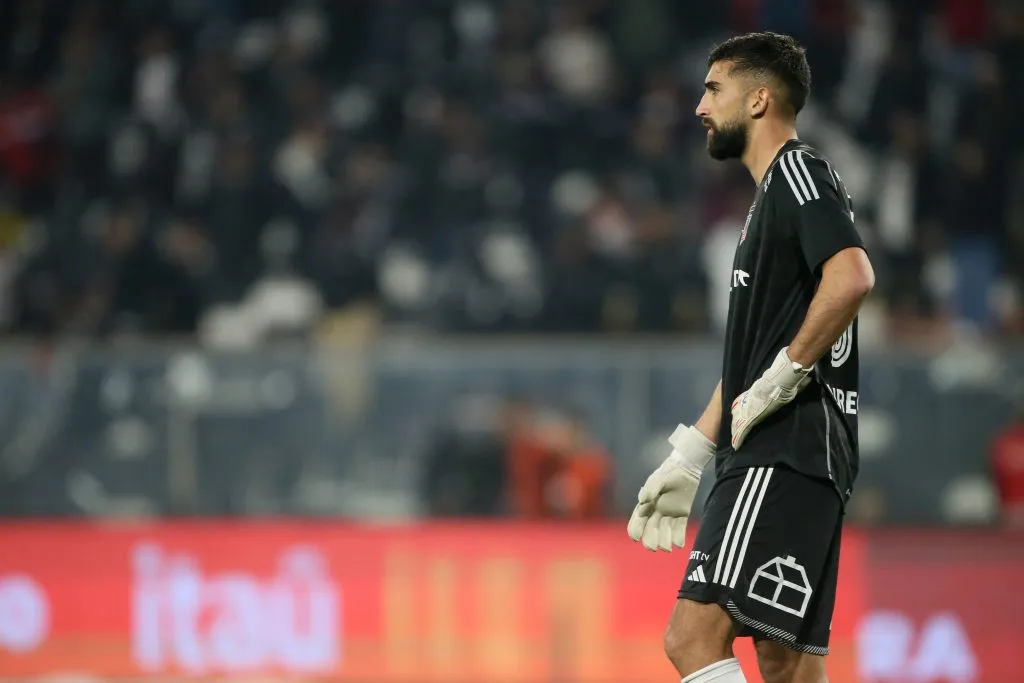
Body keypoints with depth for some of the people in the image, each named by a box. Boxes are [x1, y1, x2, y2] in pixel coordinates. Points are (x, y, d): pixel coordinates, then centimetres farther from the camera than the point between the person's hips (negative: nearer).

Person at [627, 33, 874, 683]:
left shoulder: (800, 172, -6)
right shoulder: (772, 195, 24)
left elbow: (852, 277, -25)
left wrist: (784, 377, -18)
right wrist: (688, 457, 24)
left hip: (786, 455, -10)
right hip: (768, 457, 10)